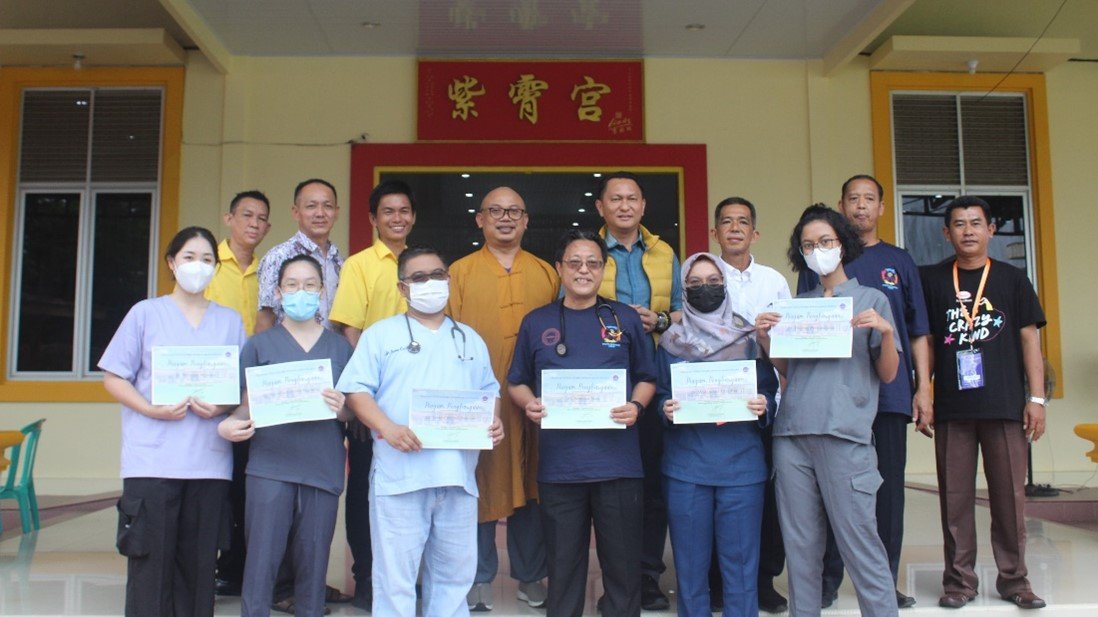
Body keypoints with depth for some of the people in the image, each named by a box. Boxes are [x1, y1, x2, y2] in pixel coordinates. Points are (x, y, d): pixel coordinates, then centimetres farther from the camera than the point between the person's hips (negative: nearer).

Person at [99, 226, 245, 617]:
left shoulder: (231, 321, 12)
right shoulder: (145, 313, 7)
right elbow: (114, 378, 3)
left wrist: (222, 408, -10)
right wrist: (153, 410, -13)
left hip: (210, 462, 2)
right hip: (152, 461, -2)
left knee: (199, 562, 5)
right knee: (151, 560, -1)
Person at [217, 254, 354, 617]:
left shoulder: (340, 347, 12)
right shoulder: (259, 344, 9)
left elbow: (354, 413, 11)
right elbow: (248, 405, 8)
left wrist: (341, 408, -11)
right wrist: (230, 425, -13)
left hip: (323, 471, 1)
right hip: (270, 468, -1)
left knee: (314, 564, 5)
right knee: (261, 563, -4)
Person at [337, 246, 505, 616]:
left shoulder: (471, 340, 19)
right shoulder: (381, 334, 6)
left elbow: (489, 392, 21)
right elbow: (356, 390, -2)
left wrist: (494, 423, -1)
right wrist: (388, 428, -17)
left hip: (459, 475, 4)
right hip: (399, 475, -4)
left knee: (454, 574, 11)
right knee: (395, 577, 1)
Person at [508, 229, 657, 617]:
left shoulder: (625, 319, 8)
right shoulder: (536, 322, 9)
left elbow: (646, 379, 12)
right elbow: (517, 383, 14)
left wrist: (636, 406, -8)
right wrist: (529, 404, -7)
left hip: (618, 463, 0)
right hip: (558, 464, 0)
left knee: (623, 564, 7)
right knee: (563, 565, 10)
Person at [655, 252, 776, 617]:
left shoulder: (749, 338, 7)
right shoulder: (670, 342, 9)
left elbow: (770, 391, 9)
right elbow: (658, 397, 12)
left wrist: (763, 405, -11)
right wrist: (665, 409, -9)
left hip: (741, 463, 0)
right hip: (685, 466, 1)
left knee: (741, 564, 1)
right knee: (690, 565, 6)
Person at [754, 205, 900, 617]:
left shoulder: (871, 300, 8)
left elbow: (888, 373, 6)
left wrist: (886, 331, -12)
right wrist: (765, 340, 0)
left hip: (845, 435, -4)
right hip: (792, 434, 4)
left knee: (860, 545, -6)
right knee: (800, 549, 9)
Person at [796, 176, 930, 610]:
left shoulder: (899, 262, 13)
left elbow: (918, 331, 12)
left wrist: (923, 388, 3)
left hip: (890, 392, 2)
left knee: (888, 485, 4)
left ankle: (885, 582, 14)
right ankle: (828, 580, 10)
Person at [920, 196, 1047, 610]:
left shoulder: (1012, 279, 8)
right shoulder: (932, 280, 8)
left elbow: (1029, 339, 6)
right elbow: (926, 340, 10)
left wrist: (1036, 398, -1)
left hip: (1005, 405, 0)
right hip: (951, 407, 1)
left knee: (1009, 494, 3)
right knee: (955, 497, 4)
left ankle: (1014, 579, 16)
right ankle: (959, 580, 13)